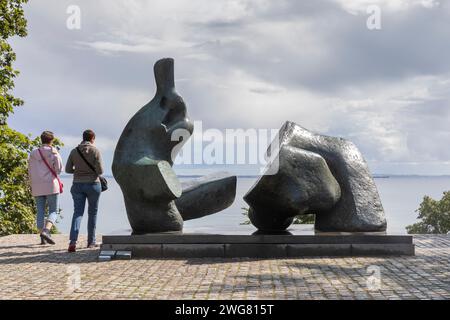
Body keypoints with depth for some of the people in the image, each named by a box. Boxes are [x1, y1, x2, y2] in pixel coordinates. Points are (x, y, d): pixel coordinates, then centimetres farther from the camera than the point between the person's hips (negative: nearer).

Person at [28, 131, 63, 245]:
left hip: (37, 187, 4)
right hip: (51, 184, -4)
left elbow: (30, 172, 10)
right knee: (54, 211, -1)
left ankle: (42, 237, 2)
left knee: (40, 212, 8)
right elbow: (59, 168, -6)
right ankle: (46, 231, -23)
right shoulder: (53, 152, -3)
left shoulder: (33, 154, 9)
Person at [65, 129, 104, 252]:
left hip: (77, 185, 2)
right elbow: (100, 171, -12)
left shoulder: (74, 151, 1)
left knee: (78, 212, 1)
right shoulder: (95, 151, -9)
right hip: (93, 184, -2)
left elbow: (68, 169, 3)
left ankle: (73, 241, -19)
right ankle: (91, 241, 20)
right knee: (92, 212, 14)